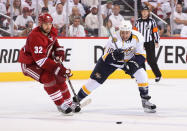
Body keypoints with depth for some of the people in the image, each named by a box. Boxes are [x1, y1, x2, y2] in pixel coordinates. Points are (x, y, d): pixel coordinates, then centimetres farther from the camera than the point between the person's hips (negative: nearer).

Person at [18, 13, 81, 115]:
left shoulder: (52, 31, -5)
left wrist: (59, 54, -3)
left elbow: (55, 44, 18)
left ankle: (69, 102, 16)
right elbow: (41, 60, -37)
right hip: (29, 63, -9)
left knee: (60, 77, 2)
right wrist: (58, 68, -38)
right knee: (48, 78, -26)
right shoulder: (35, 37, -33)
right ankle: (60, 105, -18)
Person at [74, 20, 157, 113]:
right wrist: (114, 55, -49)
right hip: (110, 60, -2)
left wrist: (133, 64, -31)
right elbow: (106, 58, -29)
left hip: (129, 60, 2)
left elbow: (141, 55, -15)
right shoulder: (114, 39, -31)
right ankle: (77, 99, 11)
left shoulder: (137, 37, -24)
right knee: (96, 79, -5)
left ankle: (145, 100, -3)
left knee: (141, 74, -18)